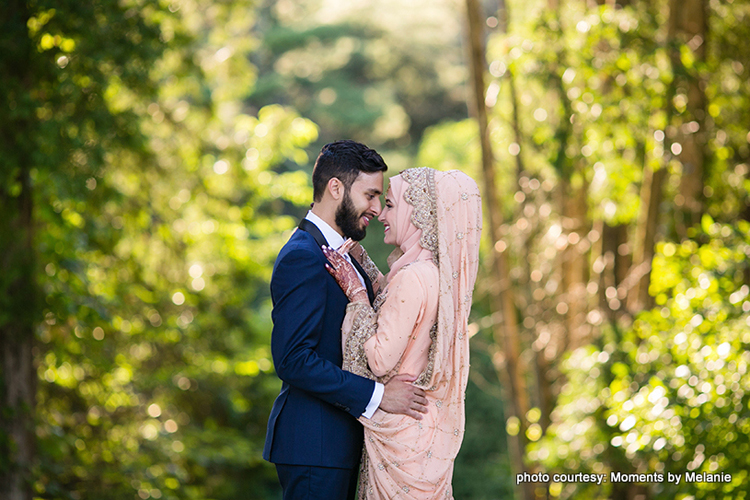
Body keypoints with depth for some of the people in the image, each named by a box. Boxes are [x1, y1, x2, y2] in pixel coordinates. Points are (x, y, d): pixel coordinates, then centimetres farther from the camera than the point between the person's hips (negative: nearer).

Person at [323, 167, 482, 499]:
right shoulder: (437, 273, 6)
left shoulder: (413, 278, -21)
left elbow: (381, 359, -21)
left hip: (402, 427, -9)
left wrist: (355, 291, -13)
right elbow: (391, 307, 23)